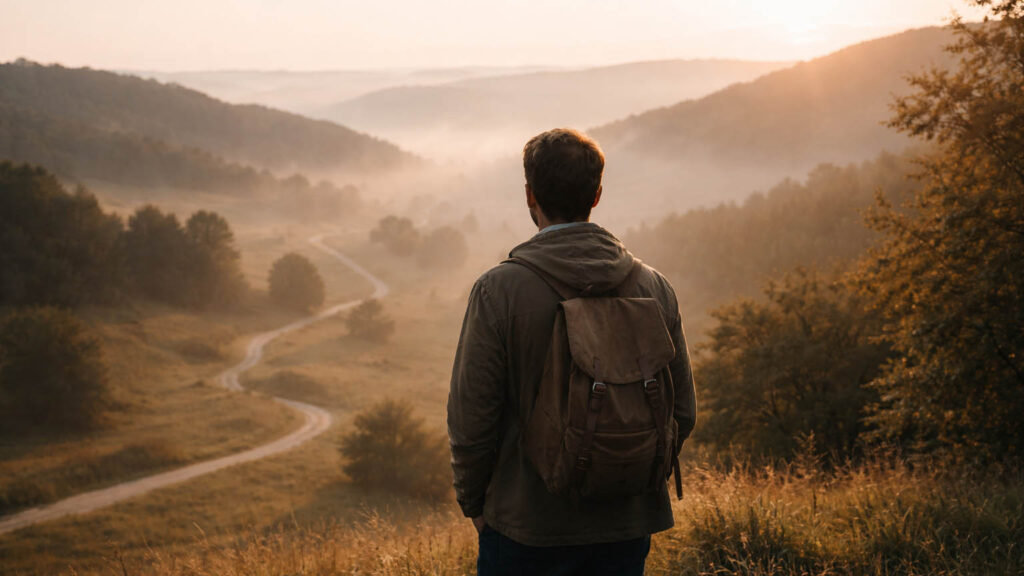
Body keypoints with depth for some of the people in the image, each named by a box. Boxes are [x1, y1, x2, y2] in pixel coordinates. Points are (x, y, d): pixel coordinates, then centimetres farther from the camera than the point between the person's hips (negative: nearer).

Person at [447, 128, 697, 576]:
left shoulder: (498, 290, -13)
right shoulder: (653, 287, -1)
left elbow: (470, 414, -10)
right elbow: (682, 412, 5)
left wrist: (473, 501, 5)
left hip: (527, 526, -3)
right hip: (628, 526, 4)